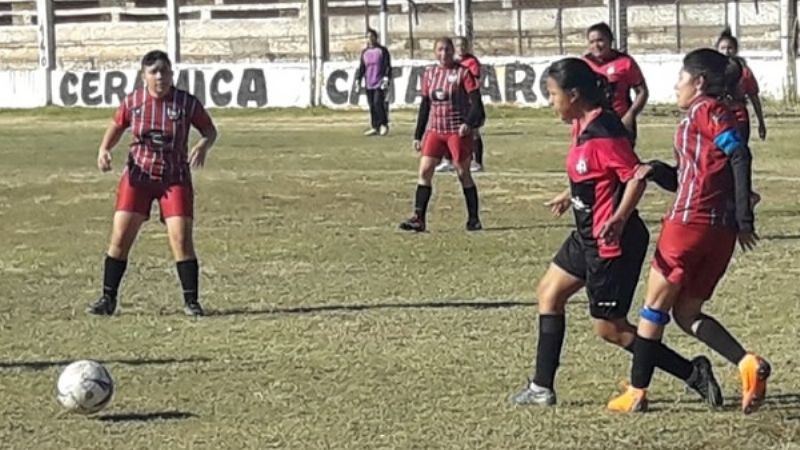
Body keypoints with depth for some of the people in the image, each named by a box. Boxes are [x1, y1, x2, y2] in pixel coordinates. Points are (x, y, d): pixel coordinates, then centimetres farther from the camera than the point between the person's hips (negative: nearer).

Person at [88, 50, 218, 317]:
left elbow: (210, 130, 2)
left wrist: (203, 146, -20)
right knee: (120, 238, -2)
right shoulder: (132, 102, -2)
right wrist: (104, 149, -5)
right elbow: (117, 127, 13)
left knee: (181, 240, -10)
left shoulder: (187, 103, -7)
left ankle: (191, 301, 3)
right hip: (138, 176, 2)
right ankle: (108, 300, 9)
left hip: (175, 179, -2)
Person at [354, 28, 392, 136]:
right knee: (372, 105, 5)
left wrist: (386, 79, -14)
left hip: (380, 83, -5)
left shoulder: (382, 50, 1)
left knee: (378, 102, -15)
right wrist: (358, 80, 10)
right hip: (369, 84, 5)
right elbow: (361, 67, 17)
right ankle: (375, 127, 10)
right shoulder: (365, 52, 14)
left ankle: (384, 125, -3)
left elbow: (388, 66, -4)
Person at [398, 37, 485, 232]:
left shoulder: (462, 73, -5)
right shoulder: (429, 74, 10)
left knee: (463, 173, 1)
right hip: (434, 130, 5)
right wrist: (418, 135, 13)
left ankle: (473, 219, 10)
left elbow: (476, 102, -9)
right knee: (424, 171, -5)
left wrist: (468, 123, -25)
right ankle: (418, 219, -5)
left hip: (457, 131, -5)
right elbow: (425, 105, 15)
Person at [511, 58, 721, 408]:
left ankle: (693, 373, 2)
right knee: (549, 294, 16)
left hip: (612, 242, -11)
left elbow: (636, 176, -26)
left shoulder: (603, 132, -22)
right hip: (588, 237, 11)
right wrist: (571, 197, 37)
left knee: (609, 328, -3)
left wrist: (619, 219, -38)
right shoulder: (583, 126, 7)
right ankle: (542, 388, 22)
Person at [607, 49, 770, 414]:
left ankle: (636, 392, 10)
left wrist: (744, 219, -21)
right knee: (687, 313, 13)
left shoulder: (704, 110, -5)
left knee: (655, 306, 4)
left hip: (690, 221, -9)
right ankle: (747, 363, -8)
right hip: (721, 230, 9)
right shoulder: (712, 114, 23)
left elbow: (739, 154, -19)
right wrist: (655, 170, 3)